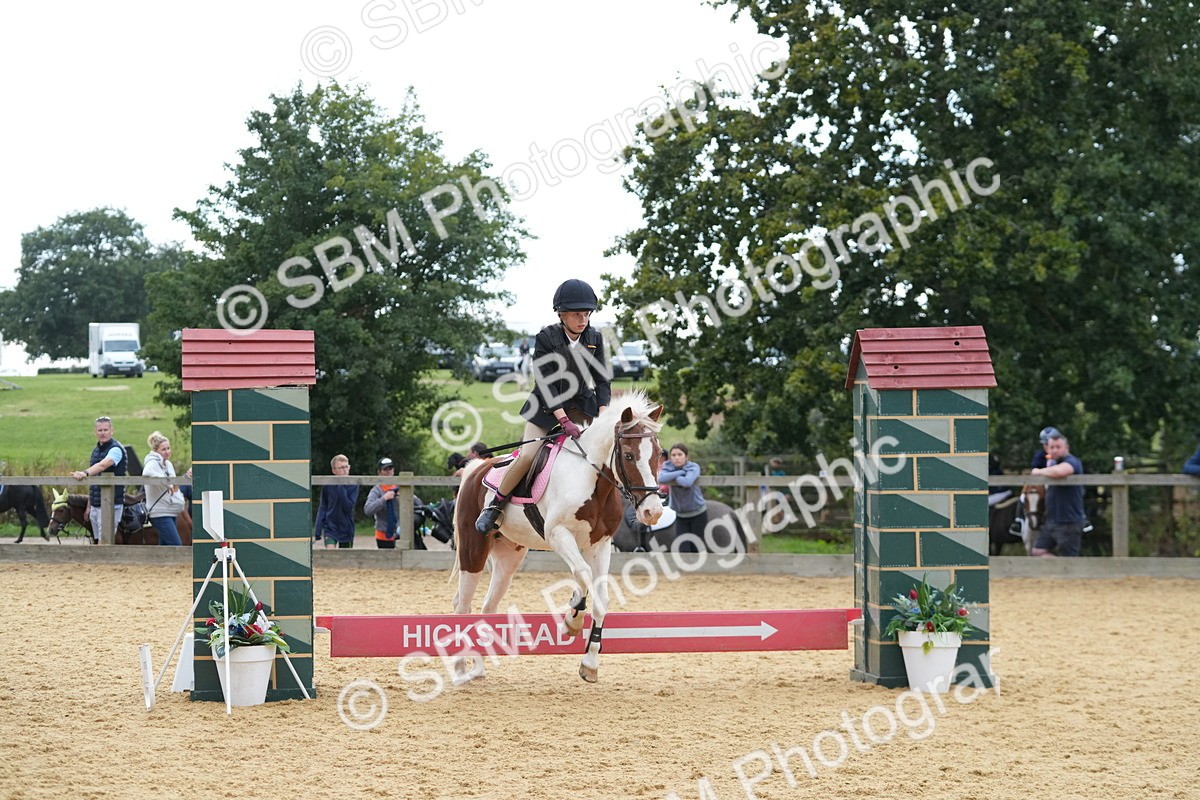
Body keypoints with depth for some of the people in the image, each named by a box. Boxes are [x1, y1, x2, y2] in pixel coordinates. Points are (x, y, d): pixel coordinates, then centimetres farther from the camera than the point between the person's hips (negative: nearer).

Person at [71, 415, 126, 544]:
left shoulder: (116, 449, -10)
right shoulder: (96, 451, 16)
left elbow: (103, 465, -31)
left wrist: (85, 473, -48)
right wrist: (89, 505, 19)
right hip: (95, 505, 8)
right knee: (96, 541, 9)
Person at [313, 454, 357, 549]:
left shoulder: (353, 486, -5)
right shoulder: (328, 485, -3)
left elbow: (348, 507, -15)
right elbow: (322, 508, 3)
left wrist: (341, 488, -20)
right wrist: (318, 529, -2)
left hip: (346, 528, 1)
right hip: (330, 526, -1)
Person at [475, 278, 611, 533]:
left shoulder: (594, 338, -1)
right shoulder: (546, 338, -14)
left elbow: (602, 380, 0)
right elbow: (545, 384, -19)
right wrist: (564, 421, -28)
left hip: (582, 405, 4)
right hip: (547, 407, -4)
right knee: (528, 456, -20)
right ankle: (494, 506, -3)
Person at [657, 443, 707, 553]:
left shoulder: (693, 467, -14)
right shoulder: (668, 466, -4)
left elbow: (687, 482, -35)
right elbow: (661, 479, -26)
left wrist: (672, 477, -20)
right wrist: (681, 472, -25)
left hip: (698, 515, -3)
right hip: (681, 516, 3)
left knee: (696, 550, 4)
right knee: (683, 550, -7)